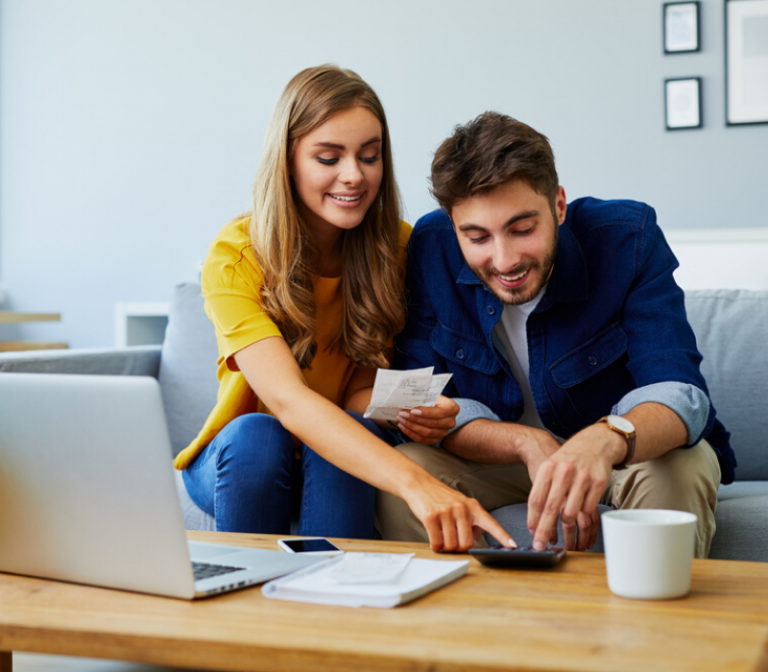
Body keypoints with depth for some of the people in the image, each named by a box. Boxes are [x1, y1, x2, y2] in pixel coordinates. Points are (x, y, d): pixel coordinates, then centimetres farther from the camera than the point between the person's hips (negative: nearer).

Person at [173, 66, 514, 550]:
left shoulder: (397, 246, -9)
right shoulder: (236, 256, -22)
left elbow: (363, 389, -7)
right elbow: (287, 398, -37)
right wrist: (414, 482, -52)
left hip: (340, 472, 2)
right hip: (242, 459, -1)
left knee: (357, 428, -31)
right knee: (255, 432, -34)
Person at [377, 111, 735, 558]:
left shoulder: (628, 238, -24)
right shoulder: (430, 249, -18)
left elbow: (679, 393, -33)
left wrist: (606, 440, -56)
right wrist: (529, 443, -35)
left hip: (635, 453, -1)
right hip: (499, 455, 1)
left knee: (680, 470, -33)